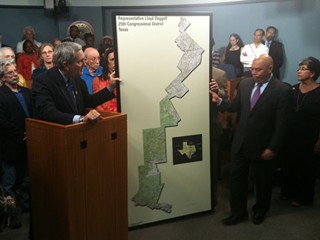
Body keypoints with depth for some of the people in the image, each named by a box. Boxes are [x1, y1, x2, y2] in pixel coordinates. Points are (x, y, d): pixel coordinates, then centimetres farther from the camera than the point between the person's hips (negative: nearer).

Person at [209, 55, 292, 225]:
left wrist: (272, 148, -15)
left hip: (262, 146, -4)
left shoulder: (282, 90, -16)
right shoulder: (244, 84, -1)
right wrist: (219, 101, -9)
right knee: (237, 178, 11)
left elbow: (281, 124, -15)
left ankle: (260, 210, 41)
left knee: (262, 180, 17)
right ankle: (238, 212, 28)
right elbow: (235, 106, 8)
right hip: (240, 142, 4)